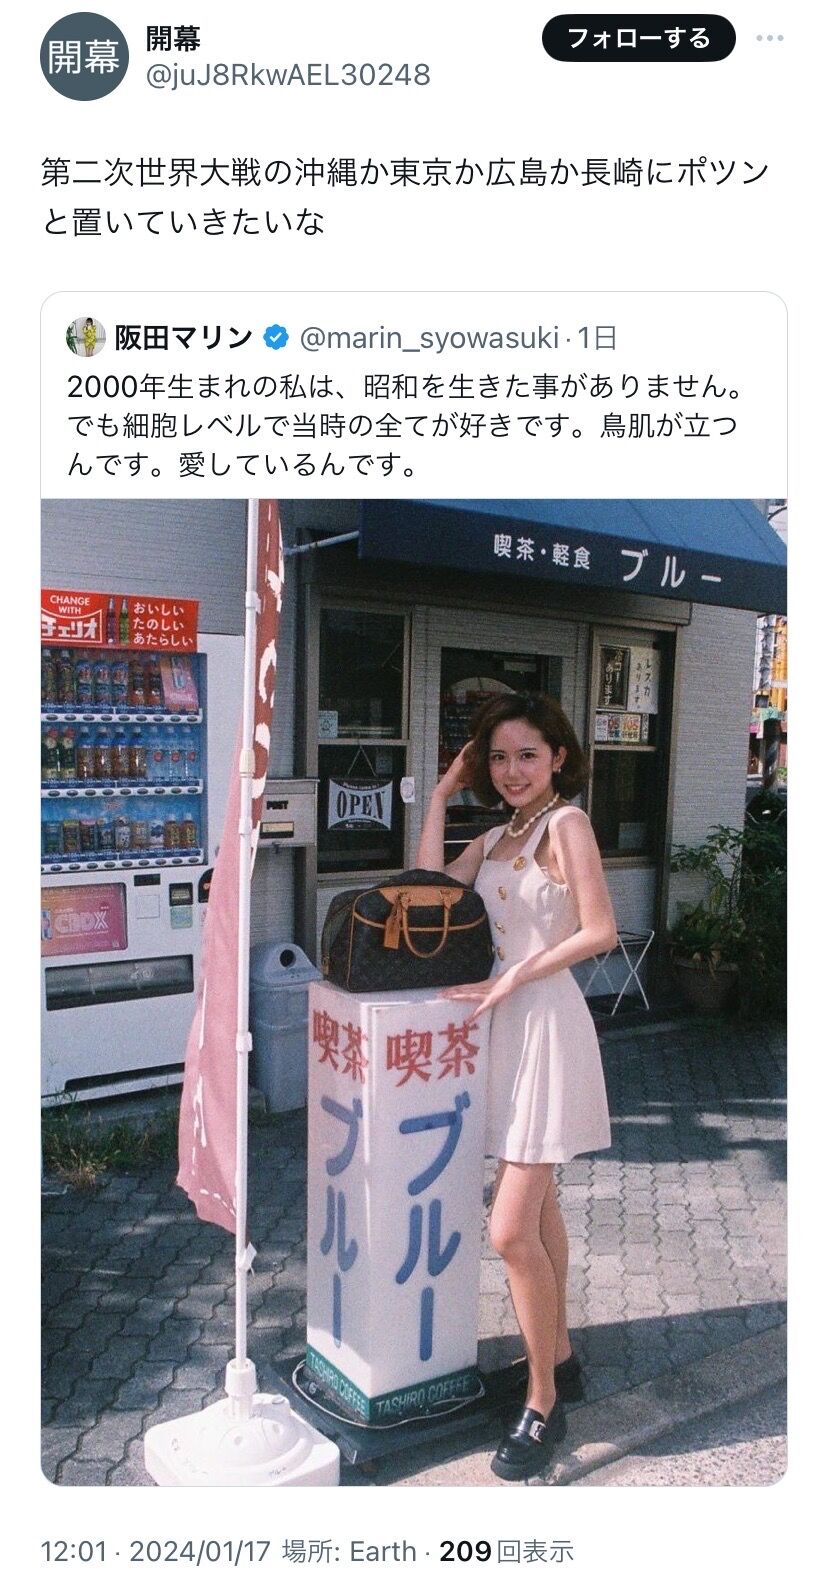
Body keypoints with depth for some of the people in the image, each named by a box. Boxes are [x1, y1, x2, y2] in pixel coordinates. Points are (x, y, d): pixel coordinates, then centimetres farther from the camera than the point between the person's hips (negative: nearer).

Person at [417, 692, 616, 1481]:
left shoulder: (566, 822, -11)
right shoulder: (497, 837, 13)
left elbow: (600, 931, -17)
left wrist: (512, 978, -18)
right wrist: (441, 794, 3)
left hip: (545, 1025, -9)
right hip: (503, 1026, 9)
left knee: (511, 1231, -8)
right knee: (537, 1207, 19)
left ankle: (542, 1404, 9)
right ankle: (560, 1360, 35)